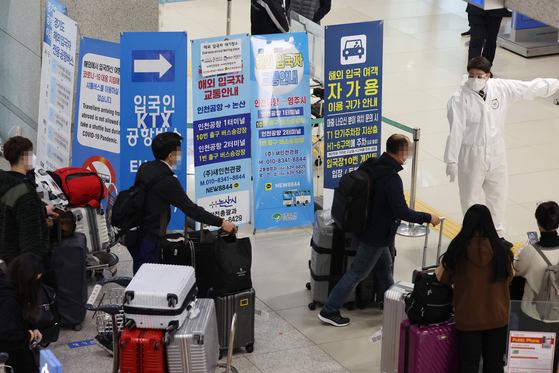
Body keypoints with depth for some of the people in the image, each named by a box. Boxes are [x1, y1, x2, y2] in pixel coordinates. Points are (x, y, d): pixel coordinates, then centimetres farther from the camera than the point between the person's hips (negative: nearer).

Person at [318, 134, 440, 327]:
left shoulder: (373, 166, -3)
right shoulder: (392, 179, -30)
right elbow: (403, 212, -28)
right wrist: (428, 218, -16)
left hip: (368, 228, 9)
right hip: (376, 236, -9)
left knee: (384, 263, 26)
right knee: (357, 273, 2)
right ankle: (329, 311, 9)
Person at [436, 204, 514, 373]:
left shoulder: (458, 250, -15)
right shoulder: (500, 249, -12)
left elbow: (444, 279, -1)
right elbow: (508, 277, 5)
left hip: (468, 319, -1)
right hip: (497, 317, 1)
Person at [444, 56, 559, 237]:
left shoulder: (502, 88, -5)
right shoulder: (460, 99, -17)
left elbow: (530, 88, 7)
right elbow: (455, 130, -18)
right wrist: (451, 160, -20)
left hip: (496, 152, 5)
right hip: (471, 154, -4)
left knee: (498, 194, 16)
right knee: (470, 196, 7)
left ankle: (496, 233, 36)